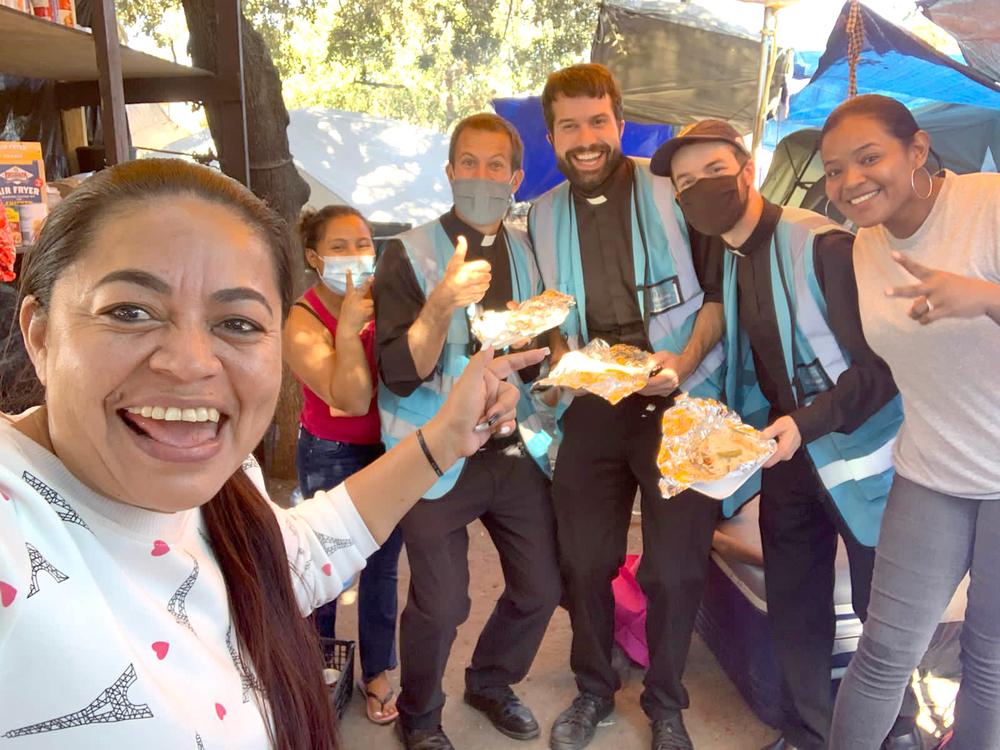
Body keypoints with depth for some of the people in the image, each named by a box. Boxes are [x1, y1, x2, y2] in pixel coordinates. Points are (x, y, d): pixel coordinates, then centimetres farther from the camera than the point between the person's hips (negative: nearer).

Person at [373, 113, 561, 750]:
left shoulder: (527, 253, 8)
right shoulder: (409, 255, -8)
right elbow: (401, 374, -16)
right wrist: (443, 302, -31)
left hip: (516, 450, 5)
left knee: (541, 588, 10)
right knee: (441, 604, -2)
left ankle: (491, 683, 40)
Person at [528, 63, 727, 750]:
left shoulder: (674, 190, -2)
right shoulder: (542, 217, 9)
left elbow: (718, 288, 0)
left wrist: (683, 361, -14)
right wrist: (564, 359, -5)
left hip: (678, 404, -3)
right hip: (589, 410, 3)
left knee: (675, 569, 6)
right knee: (584, 563, 12)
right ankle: (594, 689, 36)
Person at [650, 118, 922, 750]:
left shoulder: (822, 244, -19)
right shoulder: (724, 260, 4)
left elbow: (881, 364, -19)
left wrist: (805, 424, -27)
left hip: (857, 455, -5)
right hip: (787, 459, 6)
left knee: (881, 609, 13)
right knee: (795, 613, 15)